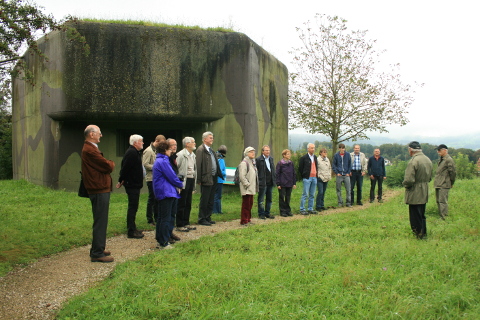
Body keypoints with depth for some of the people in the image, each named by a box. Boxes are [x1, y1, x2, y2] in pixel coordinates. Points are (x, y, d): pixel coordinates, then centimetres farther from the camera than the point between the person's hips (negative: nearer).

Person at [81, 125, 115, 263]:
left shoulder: (90, 148, 18)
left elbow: (103, 165, 15)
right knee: (100, 222, -6)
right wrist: (112, 163, 2)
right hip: (100, 190, -11)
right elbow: (108, 166, -18)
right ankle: (97, 254, 0)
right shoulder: (90, 150, -18)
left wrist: (109, 164, -4)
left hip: (100, 189, 11)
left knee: (100, 221, 18)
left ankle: (97, 249, 28)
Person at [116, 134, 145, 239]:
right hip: (132, 184, -11)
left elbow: (125, 167, 19)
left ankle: (132, 229, 26)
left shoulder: (134, 152, 16)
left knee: (133, 207, 17)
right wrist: (121, 180, -14)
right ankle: (131, 231, -3)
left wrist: (122, 180, 16)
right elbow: (125, 167, -22)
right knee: (133, 207, -7)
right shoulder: (132, 153, -18)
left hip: (134, 184, 11)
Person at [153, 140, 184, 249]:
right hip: (166, 193, -11)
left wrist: (177, 185, 5)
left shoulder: (160, 160, 17)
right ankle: (163, 243, 0)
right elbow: (172, 177, -15)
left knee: (161, 217, 15)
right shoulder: (163, 161, -16)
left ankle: (161, 240, 23)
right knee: (166, 218, -5)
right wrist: (180, 185, 2)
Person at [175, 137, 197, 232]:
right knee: (181, 204, -2)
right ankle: (179, 225, 6)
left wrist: (194, 183, 15)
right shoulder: (181, 155, -11)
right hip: (184, 180, -8)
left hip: (191, 180, 8)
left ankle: (186, 223, 23)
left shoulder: (193, 155, 15)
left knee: (188, 204, 13)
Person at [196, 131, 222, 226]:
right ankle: (202, 219, 7)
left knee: (210, 201, 14)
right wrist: (199, 179, -18)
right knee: (204, 201, -1)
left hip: (213, 179, 9)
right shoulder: (201, 150, -10)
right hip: (206, 179, -9)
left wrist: (219, 174, 9)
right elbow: (198, 165, -15)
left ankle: (208, 218, 23)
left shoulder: (211, 150, 17)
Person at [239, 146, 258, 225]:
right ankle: (244, 221, 2)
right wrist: (247, 184, -18)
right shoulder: (244, 163, -14)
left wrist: (255, 186, 14)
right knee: (246, 205, -5)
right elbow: (242, 176, -19)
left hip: (251, 188, 9)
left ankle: (248, 219, 23)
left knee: (250, 204, 14)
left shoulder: (252, 162, 16)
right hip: (246, 189, -9)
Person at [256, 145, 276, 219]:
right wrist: (257, 182, -13)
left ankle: (267, 213, 23)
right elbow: (256, 171, -10)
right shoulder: (259, 159, -9)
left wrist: (274, 180, 10)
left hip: (270, 182, 7)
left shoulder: (271, 159, 12)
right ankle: (261, 214, 11)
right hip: (262, 183, -7)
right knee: (261, 200, 2)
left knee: (269, 199, 13)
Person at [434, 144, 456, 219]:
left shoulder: (449, 160, -12)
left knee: (443, 201, -9)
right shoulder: (440, 159, 16)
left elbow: (453, 172, -11)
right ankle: (441, 215, 24)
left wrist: (451, 183, -2)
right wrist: (436, 182, 17)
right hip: (438, 184, 9)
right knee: (438, 201, 14)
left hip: (444, 185, -9)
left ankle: (444, 217, -5)